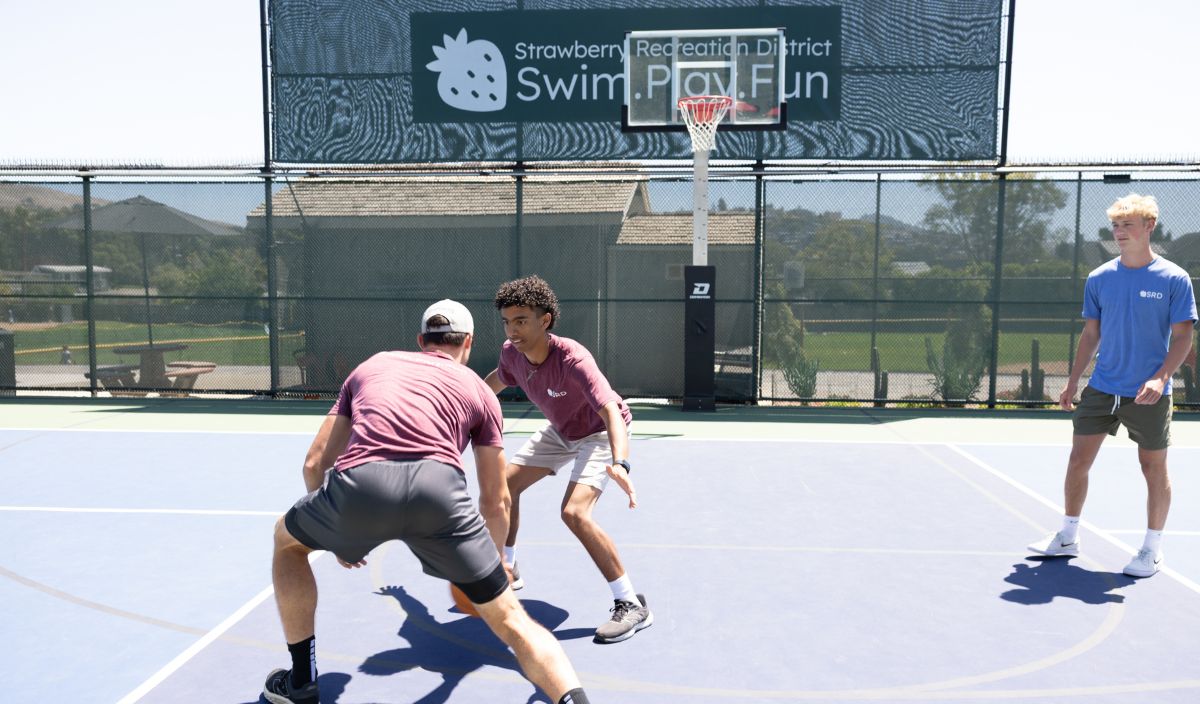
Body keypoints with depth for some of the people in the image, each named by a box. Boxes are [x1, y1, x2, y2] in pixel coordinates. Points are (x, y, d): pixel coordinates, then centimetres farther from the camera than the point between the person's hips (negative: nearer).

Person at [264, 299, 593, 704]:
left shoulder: (372, 365, 33)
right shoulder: (479, 389, 28)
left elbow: (314, 463, 31)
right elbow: (496, 500, 32)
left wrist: (335, 531, 46)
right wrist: (495, 560, 50)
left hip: (358, 481, 1)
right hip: (439, 485, -1)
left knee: (287, 540, 35)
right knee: (509, 618, 13)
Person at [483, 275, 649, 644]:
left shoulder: (572, 358, -37)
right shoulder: (511, 352, -16)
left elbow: (611, 411, -48)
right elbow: (499, 379, 10)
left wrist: (619, 464, -64)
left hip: (599, 433, -8)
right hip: (559, 430, 8)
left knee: (574, 512, -27)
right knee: (505, 485, 10)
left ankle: (632, 606, -15)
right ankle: (506, 570, 35)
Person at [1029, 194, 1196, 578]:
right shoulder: (1099, 278, 5)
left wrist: (1161, 377, -21)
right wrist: (1072, 382, 8)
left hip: (1148, 394, -3)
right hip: (1101, 388, 4)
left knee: (1154, 468, 7)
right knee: (1078, 460, 4)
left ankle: (1152, 549, 21)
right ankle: (1068, 538, 19)